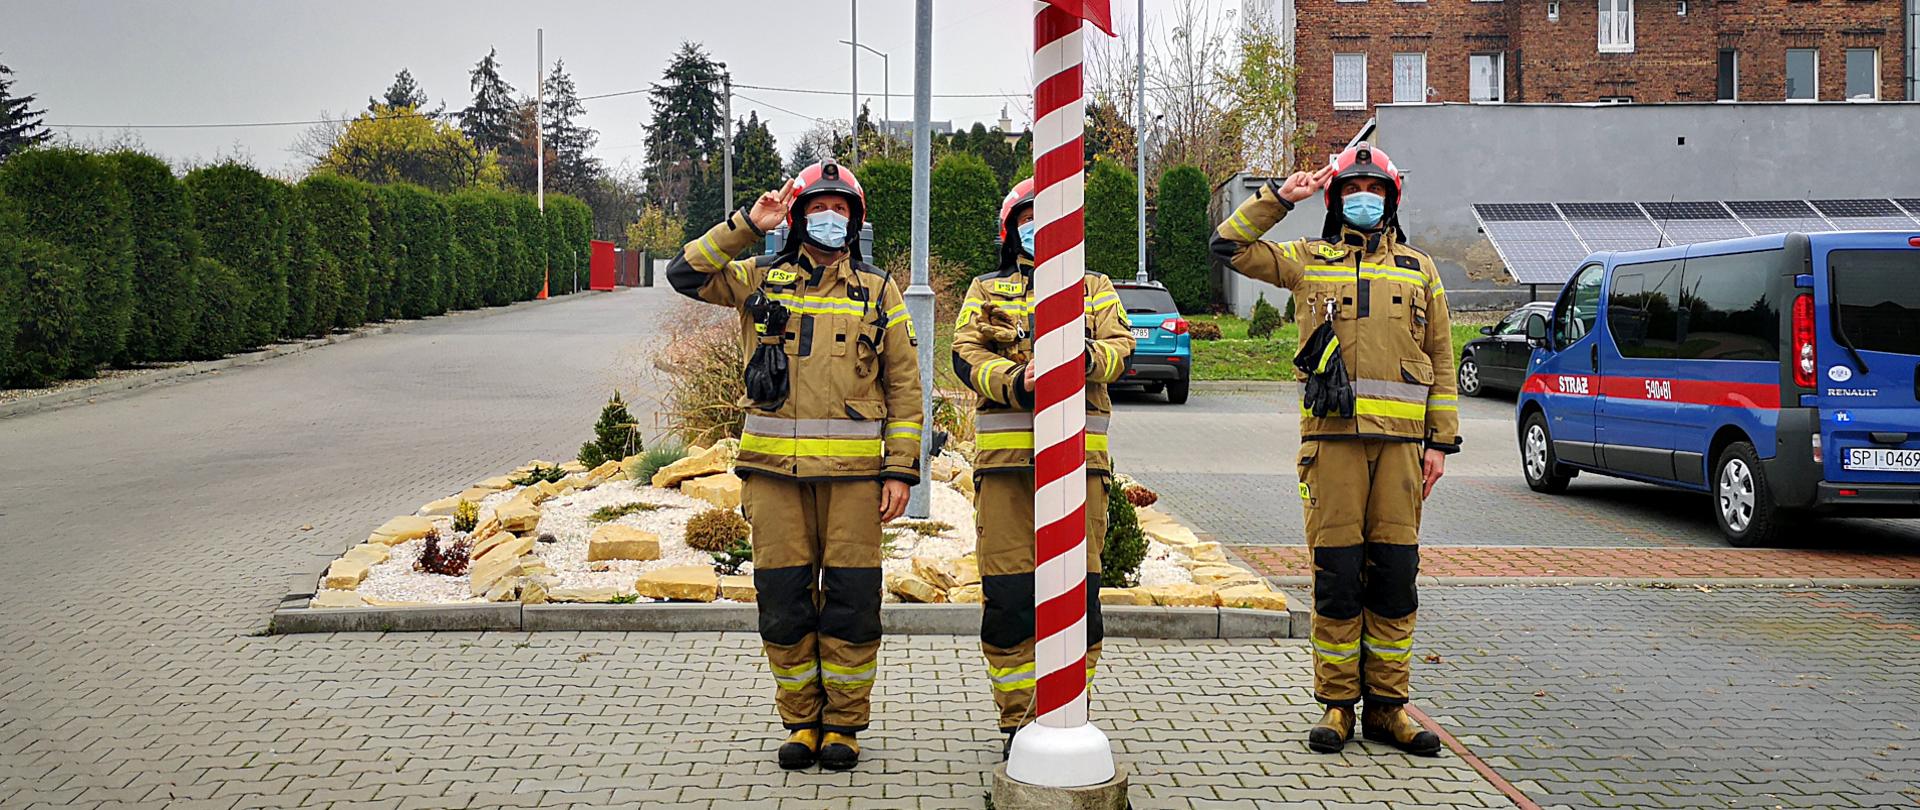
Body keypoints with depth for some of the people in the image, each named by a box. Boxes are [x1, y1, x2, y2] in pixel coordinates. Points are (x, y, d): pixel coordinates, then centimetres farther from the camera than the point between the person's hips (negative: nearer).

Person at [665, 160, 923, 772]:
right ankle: (802, 722, 18)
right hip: (775, 468, 1)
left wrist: (901, 470, 0)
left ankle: (843, 725, 13)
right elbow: (686, 274, -1)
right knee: (784, 601, 4)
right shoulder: (761, 281, 11)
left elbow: (904, 387, 7)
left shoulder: (878, 292, 9)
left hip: (853, 469, -1)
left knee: (850, 602, 0)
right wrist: (746, 225, -6)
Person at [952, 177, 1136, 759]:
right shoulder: (986, 291, 18)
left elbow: (1121, 346, 2)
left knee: (1079, 591, -2)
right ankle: (1016, 720, 8)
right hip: (1004, 454, 0)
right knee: (1008, 595, -3)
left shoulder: (1095, 288, 20)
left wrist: (1086, 356, -20)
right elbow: (966, 355, 2)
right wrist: (1015, 381, -18)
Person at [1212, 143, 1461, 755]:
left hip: (1400, 437, 2)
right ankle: (1337, 704, 8)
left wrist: (1441, 440, 8)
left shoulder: (1418, 269, 17)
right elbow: (1229, 246, 9)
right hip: (1333, 433, -2)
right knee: (1337, 573, -2)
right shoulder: (1308, 261, 13)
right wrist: (1278, 197, 3)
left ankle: (1386, 706, 10)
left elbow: (1441, 359, 15)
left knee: (1395, 573, 2)